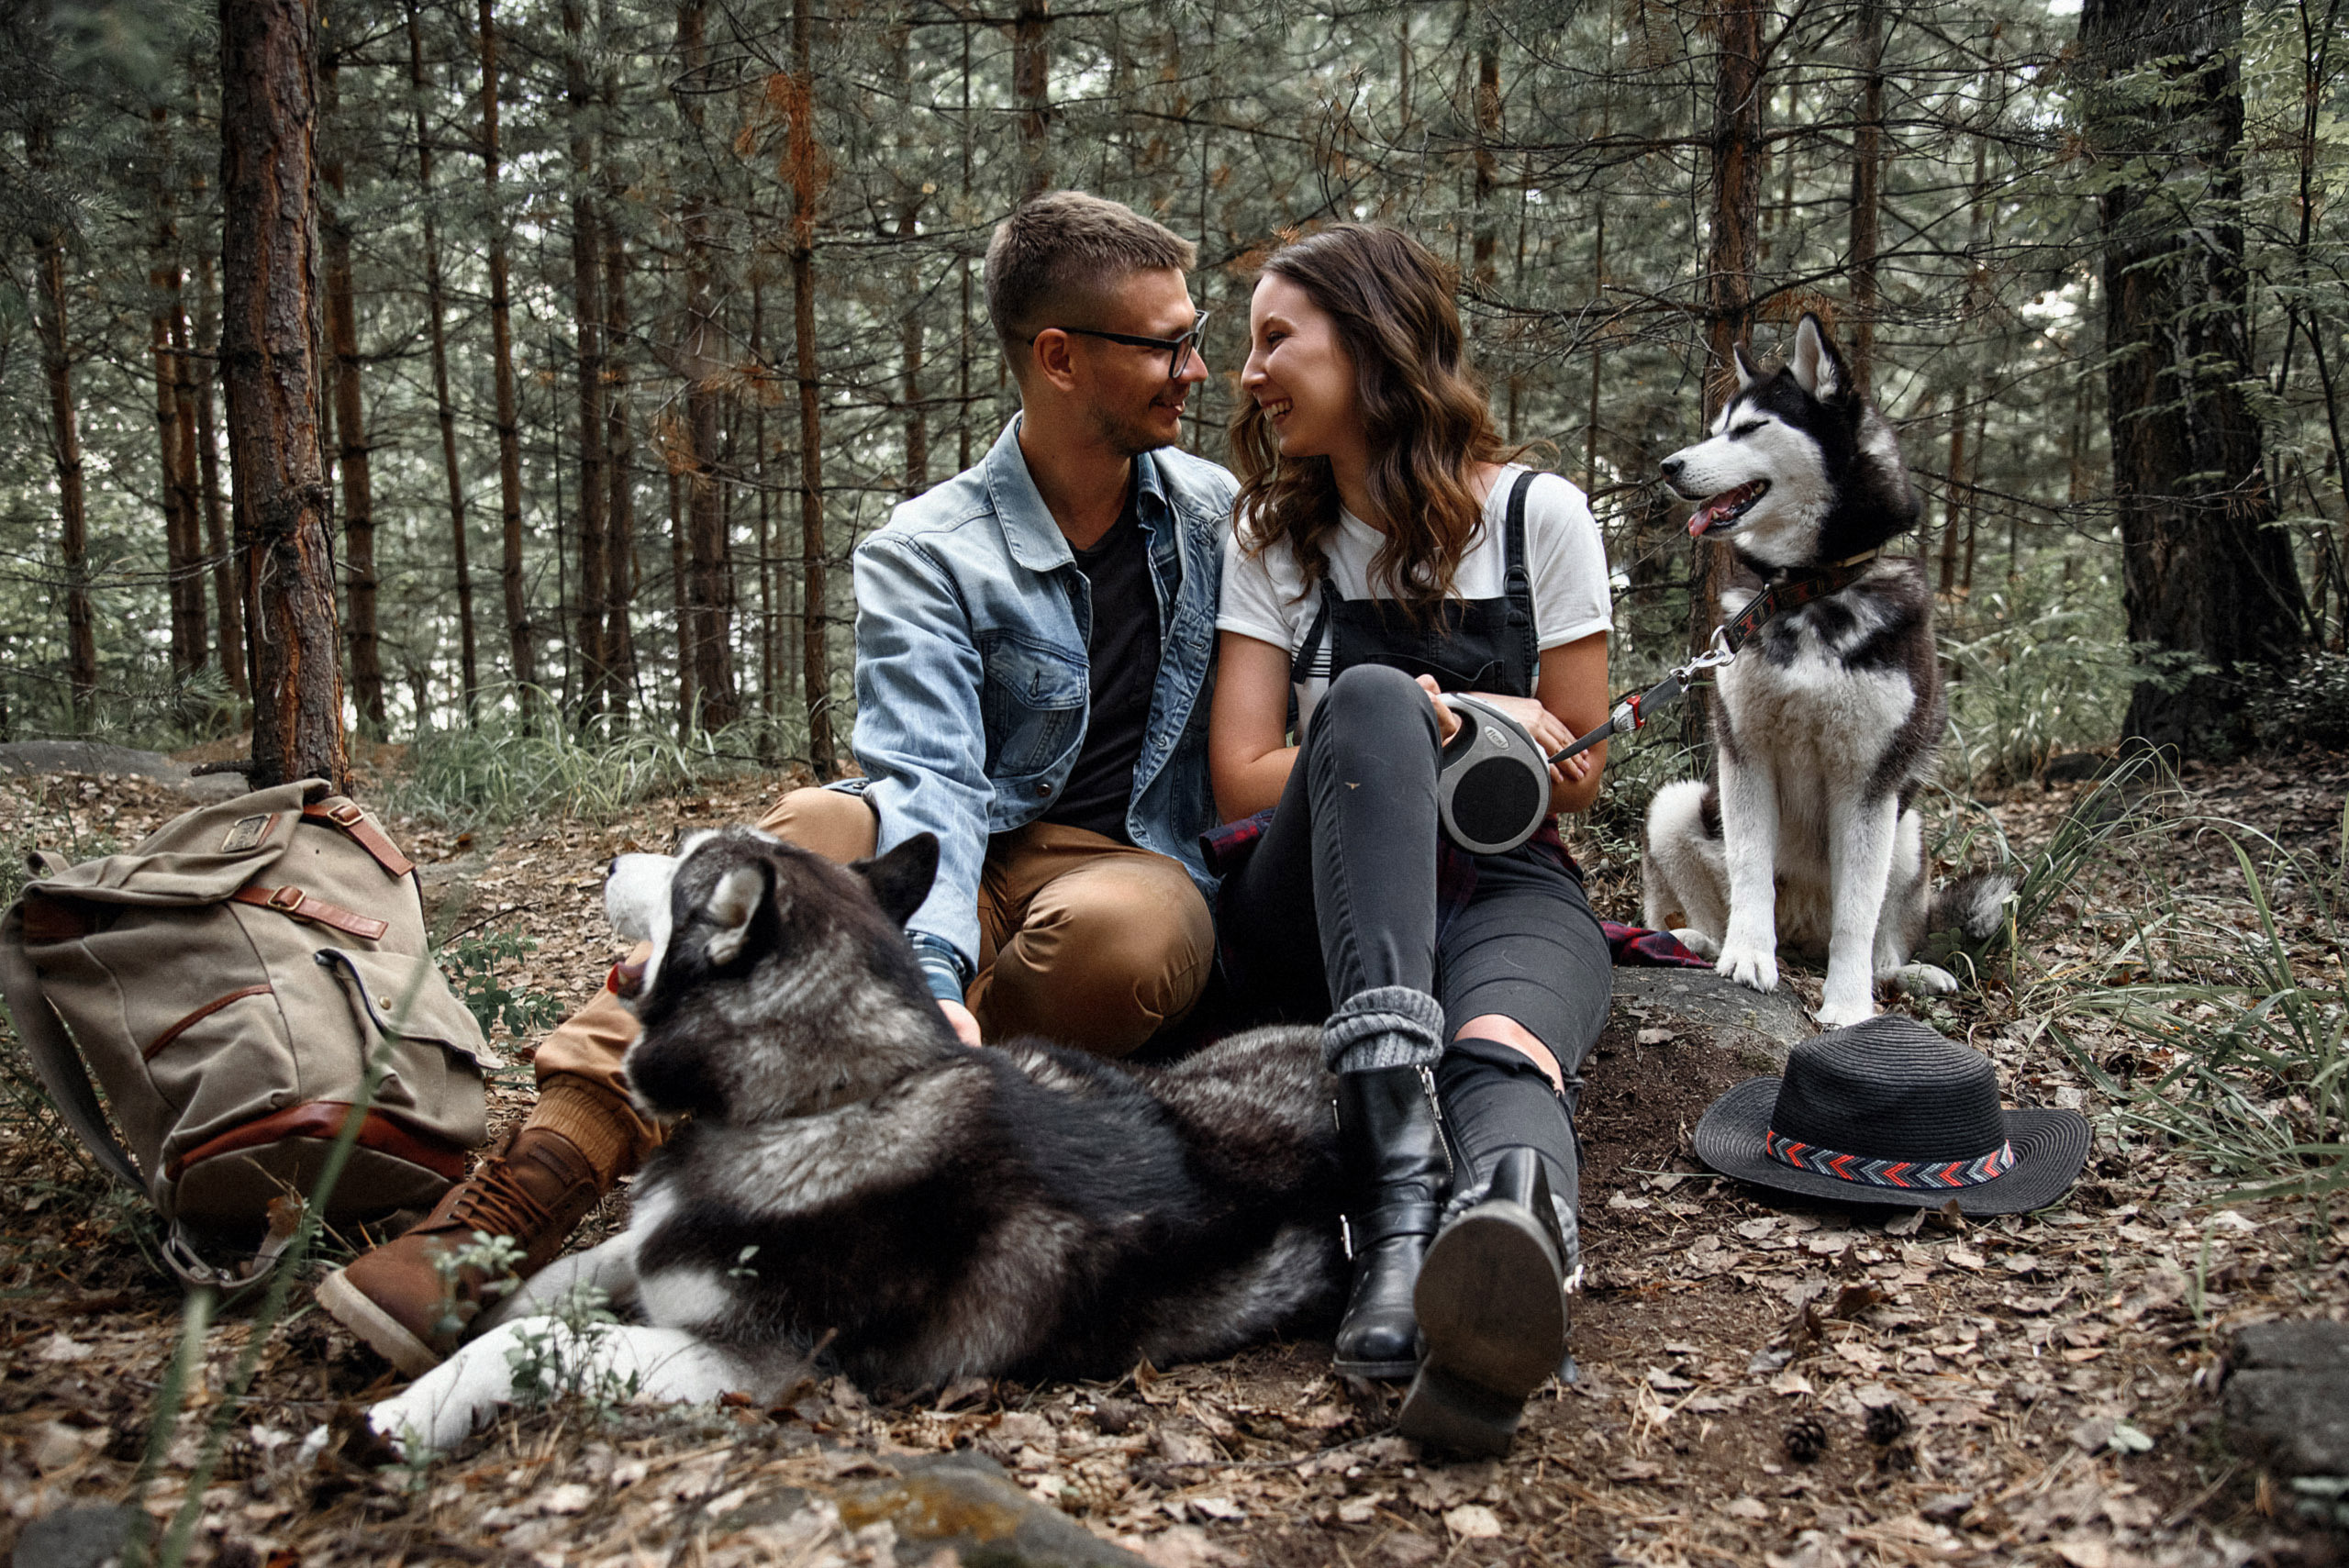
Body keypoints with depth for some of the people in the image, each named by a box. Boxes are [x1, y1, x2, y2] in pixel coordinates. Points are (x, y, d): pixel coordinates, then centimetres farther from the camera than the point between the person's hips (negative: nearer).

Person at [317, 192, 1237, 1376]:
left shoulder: (1214, 512, 8)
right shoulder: (925, 557, -3)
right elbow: (929, 786, -18)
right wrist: (931, 976, -36)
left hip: (1149, 872, 1)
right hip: (972, 868, -1)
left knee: (1108, 930, -37)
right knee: (819, 829, -34)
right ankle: (533, 1186, -39)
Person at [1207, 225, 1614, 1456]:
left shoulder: (1538, 516, 5)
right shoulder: (1270, 537, 9)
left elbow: (1575, 777, 7)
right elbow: (1242, 780, 0)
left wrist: (1436, 738, -6)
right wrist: (1423, 735, -13)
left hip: (1504, 890, 0)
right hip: (1314, 910, 1)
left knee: (1502, 1048, -37)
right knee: (1373, 697, -33)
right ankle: (1404, 1187, -51)